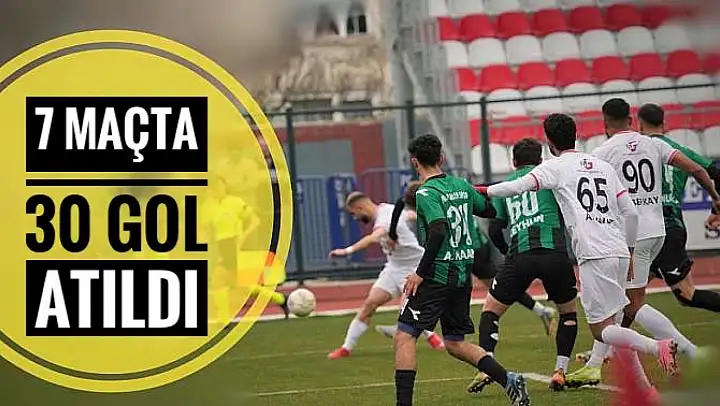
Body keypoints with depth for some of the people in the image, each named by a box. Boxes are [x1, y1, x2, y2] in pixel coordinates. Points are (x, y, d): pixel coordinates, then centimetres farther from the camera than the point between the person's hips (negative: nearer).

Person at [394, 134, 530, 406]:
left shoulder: (426, 194, -12)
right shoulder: (462, 185, 9)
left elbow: (439, 231, -25)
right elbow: (490, 211, 22)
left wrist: (420, 273, -20)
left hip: (437, 275, -8)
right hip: (463, 276, 8)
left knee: (404, 337, -5)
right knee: (455, 344, 18)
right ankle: (508, 381, 7)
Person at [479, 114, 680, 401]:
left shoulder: (556, 167, 3)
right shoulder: (603, 166, 19)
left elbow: (520, 186, -11)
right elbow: (631, 213, 16)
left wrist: (483, 191, 2)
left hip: (594, 256, -7)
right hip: (620, 252, 7)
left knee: (601, 330, -3)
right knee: (613, 328, 14)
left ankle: (658, 348, -25)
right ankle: (645, 390, 7)